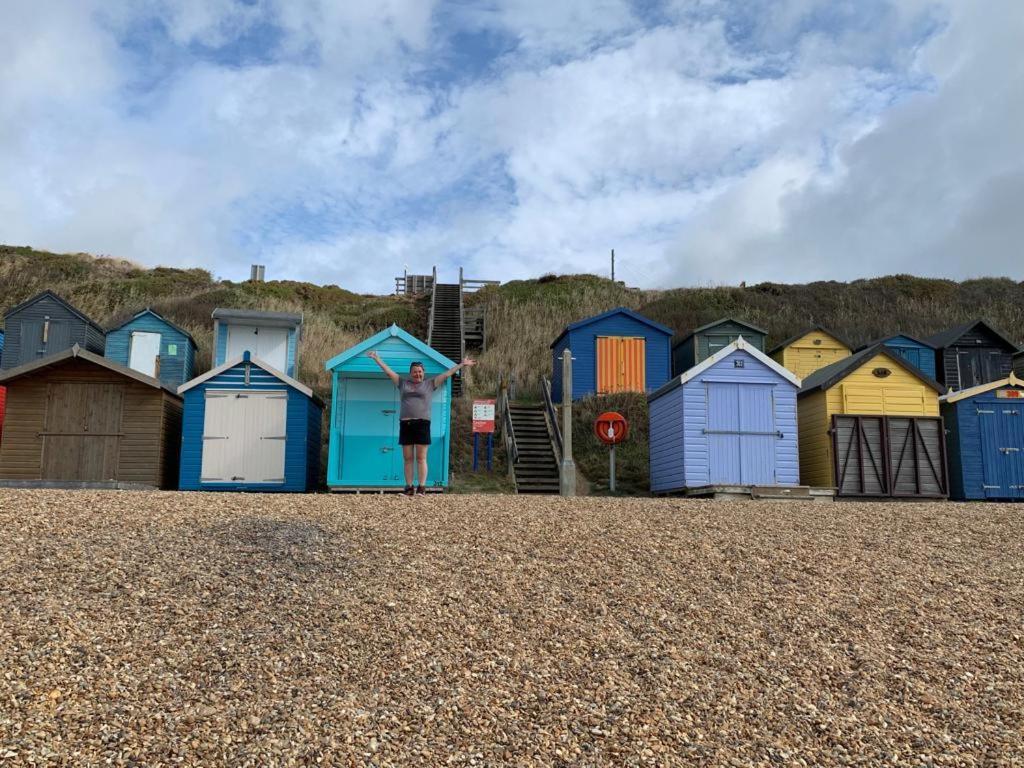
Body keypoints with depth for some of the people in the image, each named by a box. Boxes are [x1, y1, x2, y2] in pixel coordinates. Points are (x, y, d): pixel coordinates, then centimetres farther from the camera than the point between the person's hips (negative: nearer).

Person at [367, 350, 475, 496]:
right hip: (405, 423, 3)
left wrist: (462, 365, 6)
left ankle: (422, 487, -5)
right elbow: (388, 371, 20)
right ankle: (409, 487, 7)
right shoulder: (403, 383, 16)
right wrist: (377, 359, 22)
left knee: (421, 458, -4)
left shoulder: (430, 383, 10)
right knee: (408, 458, 4)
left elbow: (447, 374, 9)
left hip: (422, 423, -3)